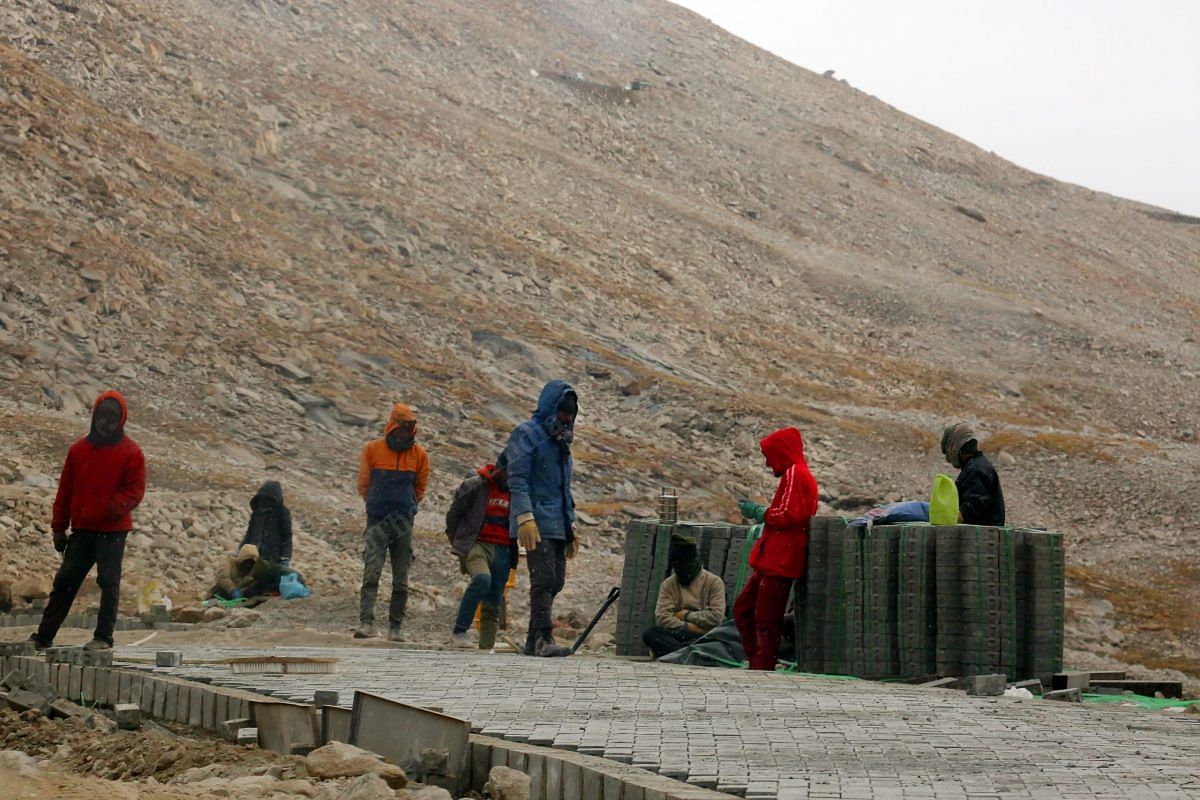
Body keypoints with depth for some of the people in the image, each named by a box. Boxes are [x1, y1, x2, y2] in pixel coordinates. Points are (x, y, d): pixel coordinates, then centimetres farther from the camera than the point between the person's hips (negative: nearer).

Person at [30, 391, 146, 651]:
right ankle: (44, 636, 12)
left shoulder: (131, 453, -3)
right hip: (81, 530, 5)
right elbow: (65, 490, 13)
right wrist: (59, 527, 10)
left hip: (113, 531, -5)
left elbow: (135, 490, -7)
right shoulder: (79, 450, 11)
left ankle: (103, 637, 1)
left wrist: (115, 508, -24)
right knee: (64, 581, 7)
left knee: (109, 582, -5)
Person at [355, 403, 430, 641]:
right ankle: (366, 623, -19)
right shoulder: (372, 450, 0)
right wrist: (377, 506, 10)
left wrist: (406, 508, 11)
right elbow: (363, 485, 10)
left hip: (403, 523, 2)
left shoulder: (419, 455, 4)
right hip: (377, 522, -2)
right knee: (371, 573, -15)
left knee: (401, 581, 4)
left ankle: (395, 628, 11)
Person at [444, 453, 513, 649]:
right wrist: (458, 543, 10)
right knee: (482, 579, -31)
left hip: (502, 550, 5)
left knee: (493, 604, 1)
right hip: (476, 543, -5)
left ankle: (486, 647, 6)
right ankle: (459, 631, -23)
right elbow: (453, 514, 6)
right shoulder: (475, 485, -2)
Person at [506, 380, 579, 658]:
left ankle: (534, 641, 11)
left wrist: (571, 527, 24)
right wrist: (525, 517, -23)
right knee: (544, 579, -15)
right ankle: (543, 638, -16)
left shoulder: (560, 440, 22)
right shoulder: (526, 434, -3)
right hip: (537, 524, -8)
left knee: (556, 581, 6)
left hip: (557, 525, 8)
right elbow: (517, 479, -12)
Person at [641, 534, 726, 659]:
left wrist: (687, 615, -2)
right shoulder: (668, 584, 10)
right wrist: (688, 627, -15)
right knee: (648, 634, -27)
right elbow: (661, 617, -3)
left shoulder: (714, 582, 2)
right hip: (677, 635, 3)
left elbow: (716, 617, -9)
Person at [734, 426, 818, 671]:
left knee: (766, 620, -7)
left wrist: (758, 512, -9)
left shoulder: (794, 473, -11)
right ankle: (757, 664, 15)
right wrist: (759, 512, 17)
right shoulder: (799, 474, 20)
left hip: (780, 561, -11)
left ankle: (762, 669, -3)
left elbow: (789, 515, -21)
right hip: (773, 561, 11)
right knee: (743, 608, 14)